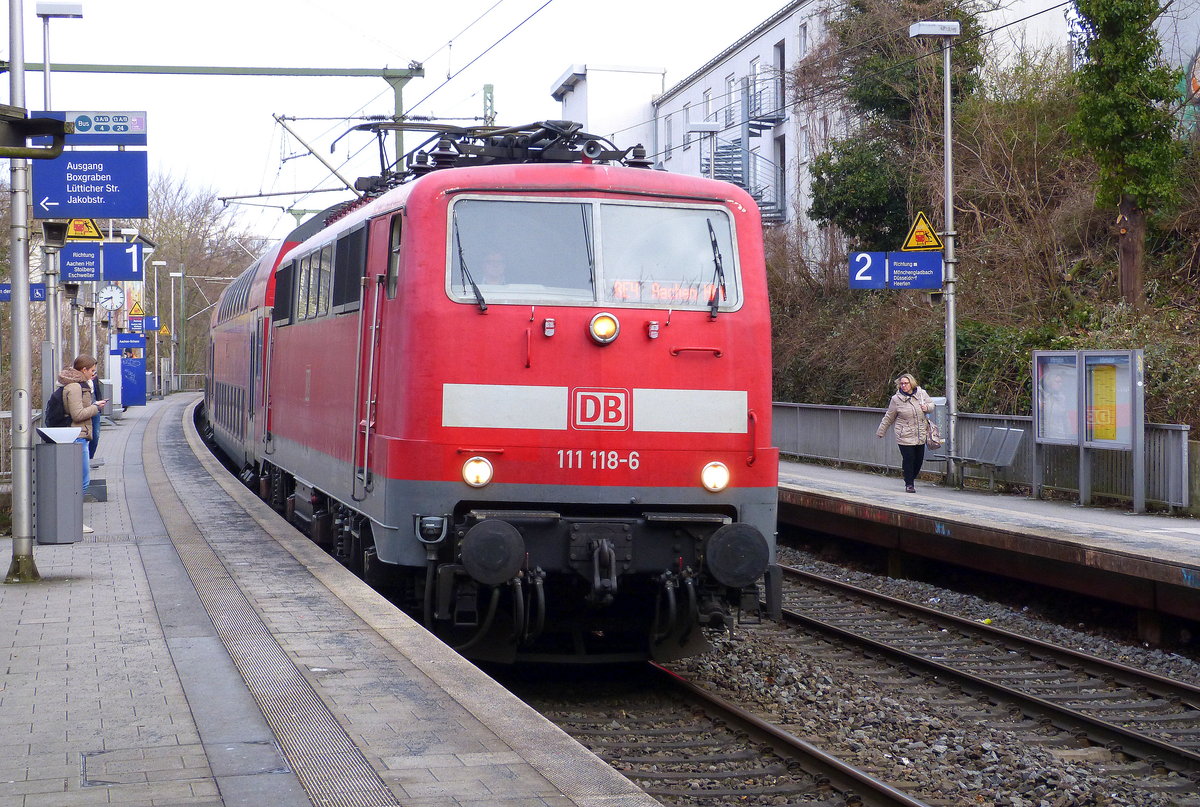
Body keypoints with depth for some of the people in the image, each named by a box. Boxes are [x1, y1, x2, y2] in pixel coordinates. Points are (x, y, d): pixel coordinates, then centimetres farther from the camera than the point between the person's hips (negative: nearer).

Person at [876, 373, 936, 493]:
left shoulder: (922, 394, 2)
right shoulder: (896, 399, -4)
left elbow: (931, 403, 18)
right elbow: (888, 417, 6)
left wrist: (927, 407, -6)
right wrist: (880, 432, 10)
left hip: (921, 436, 3)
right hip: (905, 437, -3)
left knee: (919, 459, 8)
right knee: (908, 459, -6)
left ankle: (912, 478, 30)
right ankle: (909, 484, 9)